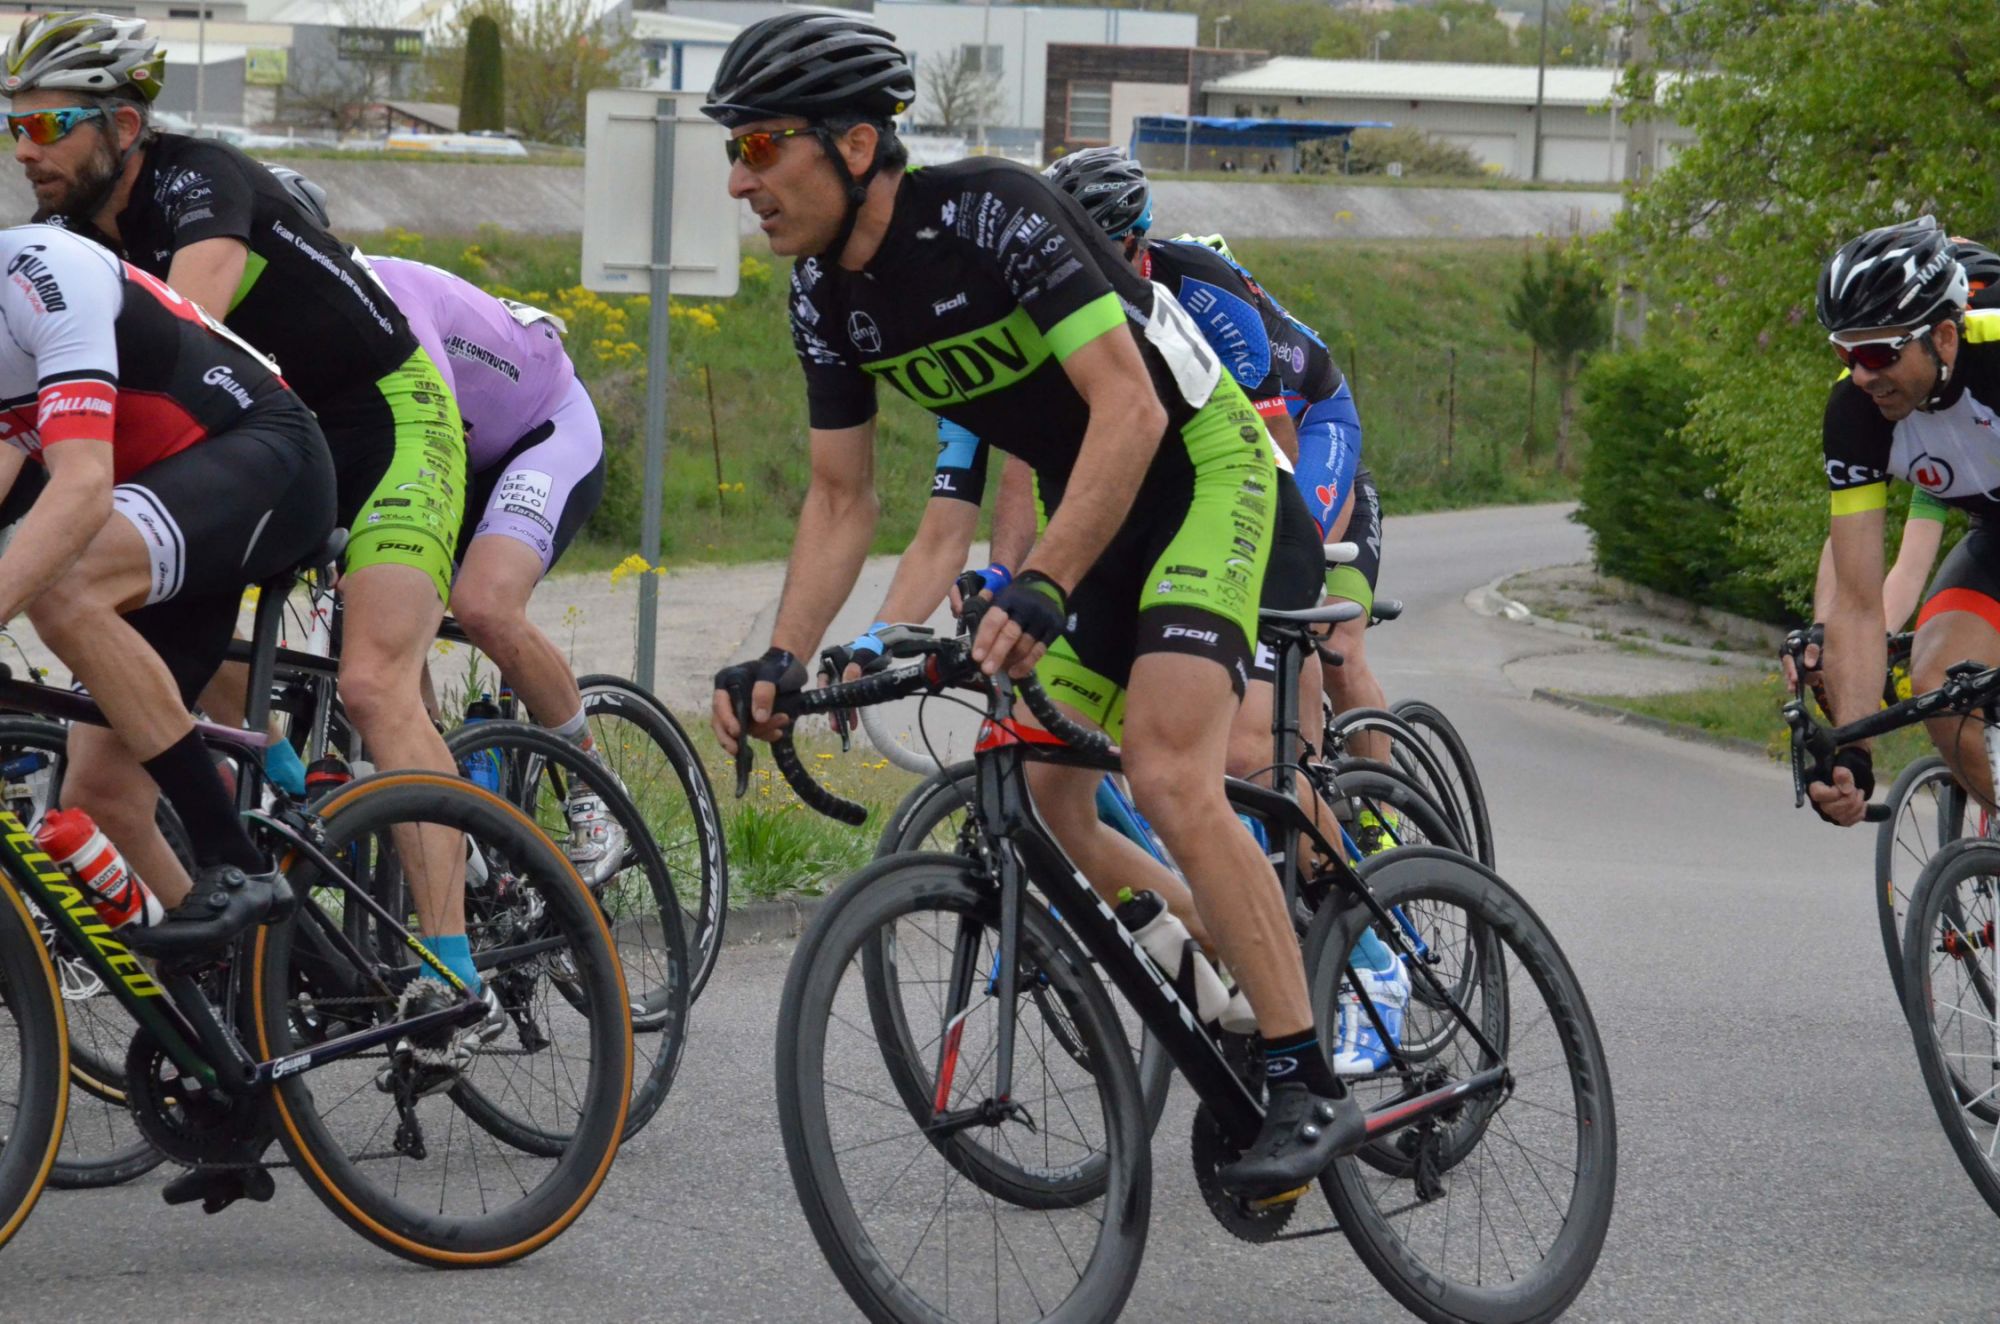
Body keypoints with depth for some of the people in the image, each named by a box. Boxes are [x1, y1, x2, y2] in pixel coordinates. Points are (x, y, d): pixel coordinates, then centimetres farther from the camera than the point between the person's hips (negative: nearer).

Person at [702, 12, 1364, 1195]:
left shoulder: (990, 213, -28)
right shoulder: (827, 296, -4)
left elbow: (1130, 410, -33)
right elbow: (844, 496, 3)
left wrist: (1042, 587, -42)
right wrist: (781, 661, -11)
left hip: (1198, 465, -8)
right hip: (1087, 497, 9)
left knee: (1168, 779, -24)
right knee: (1048, 804, 3)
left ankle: (1312, 1088, -22)